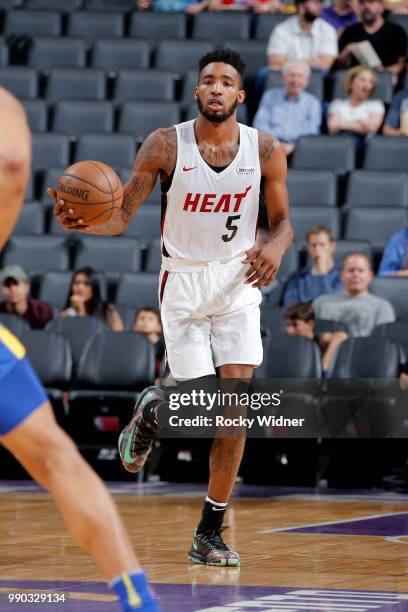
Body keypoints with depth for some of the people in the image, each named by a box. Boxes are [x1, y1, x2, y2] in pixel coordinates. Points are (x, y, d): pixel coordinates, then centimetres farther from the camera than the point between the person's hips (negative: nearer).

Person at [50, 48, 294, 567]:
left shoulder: (265, 150, -3)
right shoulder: (165, 145, -8)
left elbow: (282, 220, 8)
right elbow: (121, 214, -7)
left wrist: (274, 249, -15)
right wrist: (83, 221, -29)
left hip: (237, 282, 2)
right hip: (183, 284, -1)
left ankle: (209, 535, 2)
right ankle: (152, 408, 32)